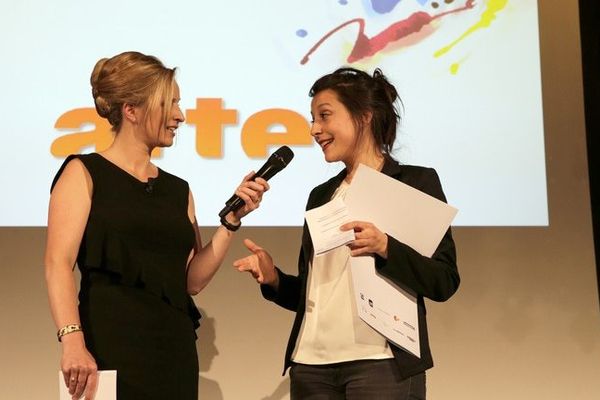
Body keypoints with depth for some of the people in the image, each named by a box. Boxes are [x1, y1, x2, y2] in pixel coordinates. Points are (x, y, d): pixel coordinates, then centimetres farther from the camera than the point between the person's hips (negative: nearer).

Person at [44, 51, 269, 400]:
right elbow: (59, 263, -11)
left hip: (175, 353, 5)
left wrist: (232, 219, 1)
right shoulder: (84, 173, 0)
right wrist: (73, 341, -24)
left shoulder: (178, 190, 16)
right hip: (109, 349, -5)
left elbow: (193, 279, 10)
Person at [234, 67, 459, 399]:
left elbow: (445, 282, -9)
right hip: (311, 364, 5)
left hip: (381, 362, -5)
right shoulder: (321, 196, 16)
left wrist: (385, 247, -22)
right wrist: (273, 278, 1)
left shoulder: (416, 182, 0)